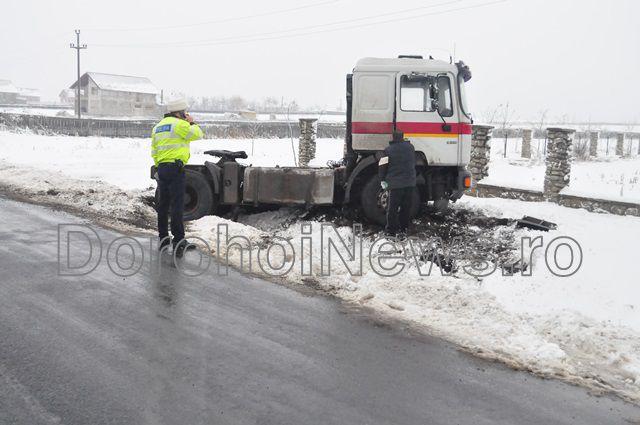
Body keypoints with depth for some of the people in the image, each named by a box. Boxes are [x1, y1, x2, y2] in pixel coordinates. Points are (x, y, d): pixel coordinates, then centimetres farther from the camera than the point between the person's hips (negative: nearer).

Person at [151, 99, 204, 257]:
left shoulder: (157, 127, 17)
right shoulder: (179, 124, -8)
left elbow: (154, 151, 17)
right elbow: (197, 134, -3)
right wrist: (192, 123, 12)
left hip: (162, 168, 8)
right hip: (175, 168, -8)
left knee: (163, 205, 14)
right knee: (177, 205, -7)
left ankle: (163, 239, 22)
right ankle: (178, 241, -8)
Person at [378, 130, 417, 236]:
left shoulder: (388, 150, -6)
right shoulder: (410, 147, 7)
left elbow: (382, 166, -6)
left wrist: (382, 180, 1)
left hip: (395, 184, -3)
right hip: (410, 183, 4)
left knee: (392, 208, 1)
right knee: (406, 207, 12)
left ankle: (392, 230, 2)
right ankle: (404, 228, 18)